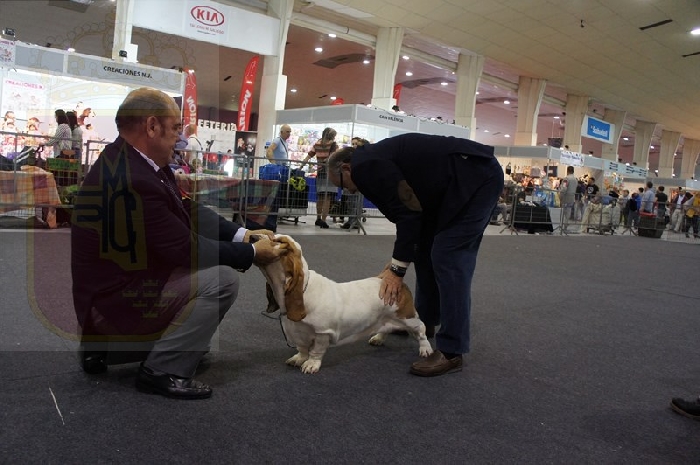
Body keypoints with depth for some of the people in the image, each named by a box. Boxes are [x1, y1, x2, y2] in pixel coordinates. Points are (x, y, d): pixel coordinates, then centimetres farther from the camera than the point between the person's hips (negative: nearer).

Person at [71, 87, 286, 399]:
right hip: (113, 301, -10)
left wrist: (243, 235, -2)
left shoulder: (133, 161, 1)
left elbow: (188, 210, 5)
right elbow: (186, 248, -23)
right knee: (223, 278, -18)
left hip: (116, 279, 10)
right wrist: (252, 253, -12)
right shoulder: (133, 181, -29)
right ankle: (163, 371, -4)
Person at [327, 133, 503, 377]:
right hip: (460, 183, 11)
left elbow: (408, 212, -16)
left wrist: (397, 268, -9)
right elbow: (410, 210, 19)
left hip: (477, 176, -11)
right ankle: (425, 321, 31)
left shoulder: (364, 165, -11)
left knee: (448, 257, -11)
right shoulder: (376, 160, 18)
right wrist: (397, 264, 17)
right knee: (426, 250, 16)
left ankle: (451, 351, -4)